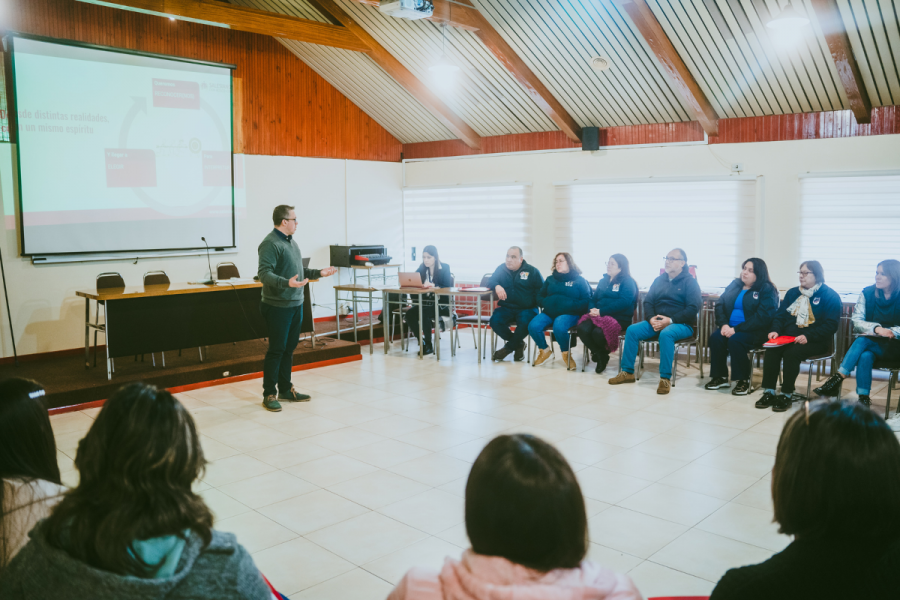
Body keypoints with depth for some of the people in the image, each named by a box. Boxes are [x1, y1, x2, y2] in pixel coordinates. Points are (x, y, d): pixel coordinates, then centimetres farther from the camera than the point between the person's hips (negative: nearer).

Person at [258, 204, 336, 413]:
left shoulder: (291, 242, 16)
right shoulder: (270, 244, -14)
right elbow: (264, 274, -23)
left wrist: (319, 273, 18)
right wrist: (287, 283, -35)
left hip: (296, 304, 9)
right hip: (278, 306, -9)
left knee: (289, 348, 14)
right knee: (276, 350, -3)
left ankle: (285, 389, 25)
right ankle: (269, 394, 7)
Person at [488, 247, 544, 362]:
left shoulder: (532, 271, 3)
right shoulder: (501, 269, 9)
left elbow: (541, 291, 4)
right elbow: (490, 282, 7)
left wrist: (534, 302, -12)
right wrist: (496, 286, -17)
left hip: (527, 309, -2)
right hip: (506, 308, 2)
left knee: (525, 322, -35)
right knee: (495, 321, -28)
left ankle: (509, 347, -7)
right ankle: (518, 344, -3)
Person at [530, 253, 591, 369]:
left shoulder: (579, 280, 8)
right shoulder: (550, 279, 20)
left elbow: (586, 302, -1)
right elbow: (540, 297, 19)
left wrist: (569, 305, -16)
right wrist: (547, 303, -4)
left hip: (569, 314, -4)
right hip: (549, 312, 4)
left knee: (559, 327, -37)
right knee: (533, 326, -25)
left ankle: (566, 354, -7)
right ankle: (544, 351, 3)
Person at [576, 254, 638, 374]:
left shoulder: (628, 282, 2)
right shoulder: (603, 281, 24)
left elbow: (624, 302, -14)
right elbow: (594, 299, 21)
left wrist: (601, 311, -19)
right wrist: (592, 310, -5)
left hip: (619, 318, -6)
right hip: (598, 315, 6)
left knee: (598, 332, -35)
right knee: (583, 328, -27)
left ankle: (603, 354, 1)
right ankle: (599, 355, -4)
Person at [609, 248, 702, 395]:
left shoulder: (690, 282, -3)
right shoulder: (660, 280, 14)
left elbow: (693, 308, -12)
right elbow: (648, 301, 12)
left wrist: (670, 320, -20)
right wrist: (651, 318, -9)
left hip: (681, 324, -5)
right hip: (656, 322, 5)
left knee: (666, 333, -38)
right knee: (632, 330, -17)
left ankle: (665, 378, -32)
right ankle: (627, 372, -10)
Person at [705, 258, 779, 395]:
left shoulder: (767, 290, -4)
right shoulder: (734, 285, 14)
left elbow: (762, 317, -15)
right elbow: (720, 305, 10)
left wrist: (736, 329, -21)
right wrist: (724, 324, -10)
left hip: (755, 331, -5)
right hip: (730, 327, 5)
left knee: (735, 340, -33)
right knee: (715, 337, -24)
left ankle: (743, 380, -16)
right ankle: (720, 377, -11)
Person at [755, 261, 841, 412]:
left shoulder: (830, 296, -2)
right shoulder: (792, 293, 17)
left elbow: (831, 325, -11)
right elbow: (780, 314, 14)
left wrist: (808, 336, -23)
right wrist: (775, 330, -7)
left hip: (816, 341, -5)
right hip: (788, 336, 5)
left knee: (792, 353, -32)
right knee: (771, 350, -25)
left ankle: (786, 395, -21)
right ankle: (768, 392, -22)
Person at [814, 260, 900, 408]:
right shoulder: (868, 293, 3)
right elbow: (856, 321, -3)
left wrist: (887, 331, -24)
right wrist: (876, 328, -21)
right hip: (869, 342, 2)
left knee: (862, 341, -33)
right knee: (865, 356, -33)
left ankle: (838, 378, -34)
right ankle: (863, 400, -32)